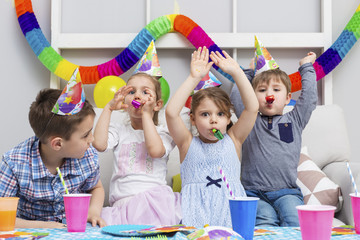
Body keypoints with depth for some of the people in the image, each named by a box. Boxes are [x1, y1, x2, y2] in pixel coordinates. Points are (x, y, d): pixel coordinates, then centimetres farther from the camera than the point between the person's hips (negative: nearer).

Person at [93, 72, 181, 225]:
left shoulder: (163, 133, 14)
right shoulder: (118, 130, 19)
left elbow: (156, 151, -11)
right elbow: (99, 144, -4)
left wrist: (146, 114, -3)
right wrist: (109, 108, 4)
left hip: (156, 199, 0)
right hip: (121, 202, 0)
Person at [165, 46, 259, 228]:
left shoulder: (233, 140, 14)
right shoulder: (188, 143, 9)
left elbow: (252, 107, 4)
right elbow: (171, 112, -6)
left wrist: (236, 72, 0)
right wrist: (194, 78, -7)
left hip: (231, 210, 2)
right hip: (197, 214, -1)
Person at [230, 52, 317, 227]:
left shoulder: (294, 120, 18)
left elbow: (309, 95, 18)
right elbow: (236, 95, 21)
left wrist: (306, 67, 31)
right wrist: (250, 72, 34)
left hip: (287, 192, 1)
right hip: (255, 194, -1)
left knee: (296, 222, -27)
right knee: (264, 222, -29)